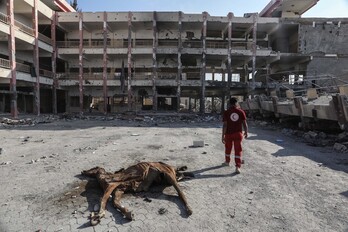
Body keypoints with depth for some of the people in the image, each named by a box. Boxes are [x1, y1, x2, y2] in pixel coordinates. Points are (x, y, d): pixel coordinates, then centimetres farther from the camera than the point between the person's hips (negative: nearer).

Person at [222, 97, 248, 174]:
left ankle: (227, 162, 39)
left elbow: (225, 125, -12)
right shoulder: (241, 111, -5)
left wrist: (223, 135, -8)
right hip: (238, 133, 0)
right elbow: (244, 123, -4)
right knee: (238, 150, 3)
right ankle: (238, 167, -4)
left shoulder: (226, 112, -9)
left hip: (228, 134, 0)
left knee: (228, 148, 19)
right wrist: (246, 132, 11)